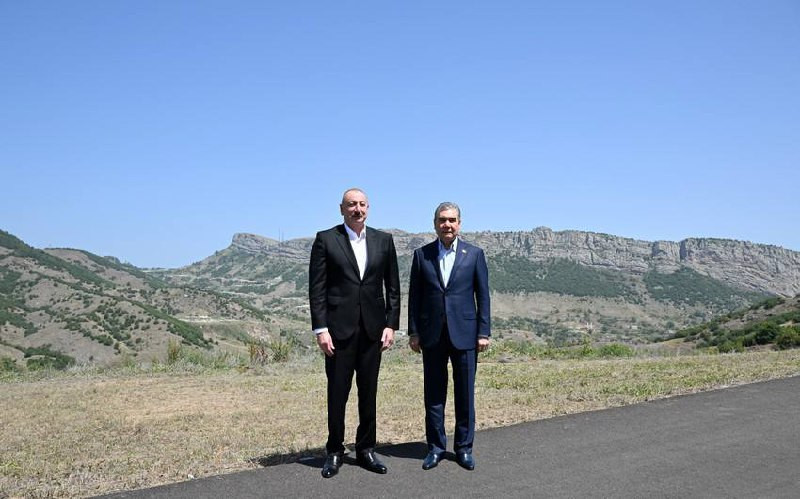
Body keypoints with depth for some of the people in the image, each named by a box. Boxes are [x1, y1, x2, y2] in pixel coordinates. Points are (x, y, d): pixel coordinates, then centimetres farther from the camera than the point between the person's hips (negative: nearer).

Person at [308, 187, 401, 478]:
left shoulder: (383, 241, 8)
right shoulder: (326, 239, -1)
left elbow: (393, 287, 9)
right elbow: (316, 288, -4)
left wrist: (391, 324, 2)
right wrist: (320, 329, -10)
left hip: (373, 328, 3)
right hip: (339, 328, -2)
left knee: (369, 391, 10)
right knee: (337, 392, 5)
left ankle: (366, 449, 23)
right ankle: (334, 451, 20)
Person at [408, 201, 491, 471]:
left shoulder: (474, 254, 3)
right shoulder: (421, 254, 5)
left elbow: (483, 295, 2)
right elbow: (414, 296, 6)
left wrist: (484, 332, -3)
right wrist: (413, 332, 3)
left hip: (464, 333, -1)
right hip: (432, 335, 1)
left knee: (465, 393, 6)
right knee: (434, 393, 8)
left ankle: (464, 448, 19)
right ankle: (435, 447, 20)